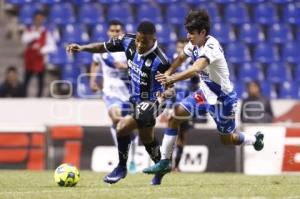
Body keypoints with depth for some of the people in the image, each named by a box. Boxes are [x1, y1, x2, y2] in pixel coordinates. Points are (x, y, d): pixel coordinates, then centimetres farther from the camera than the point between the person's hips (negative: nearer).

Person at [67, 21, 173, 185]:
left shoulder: (159, 61, -30)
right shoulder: (128, 41, -14)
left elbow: (172, 86, -21)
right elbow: (104, 47, -2)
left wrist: (163, 95, -43)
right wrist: (82, 48, -15)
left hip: (150, 104, -8)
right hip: (135, 100, 8)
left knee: (122, 127, -19)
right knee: (147, 139, 24)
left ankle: (121, 168, 3)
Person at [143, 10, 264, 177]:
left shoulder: (211, 47, -31)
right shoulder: (194, 44, -7)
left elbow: (195, 69, -49)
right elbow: (181, 58, 14)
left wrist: (172, 79, -61)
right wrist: (167, 74, -3)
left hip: (222, 98, -7)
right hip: (205, 93, 7)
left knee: (227, 139, 8)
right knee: (175, 115, -10)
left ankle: (255, 139, 41)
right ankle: (165, 162, -5)